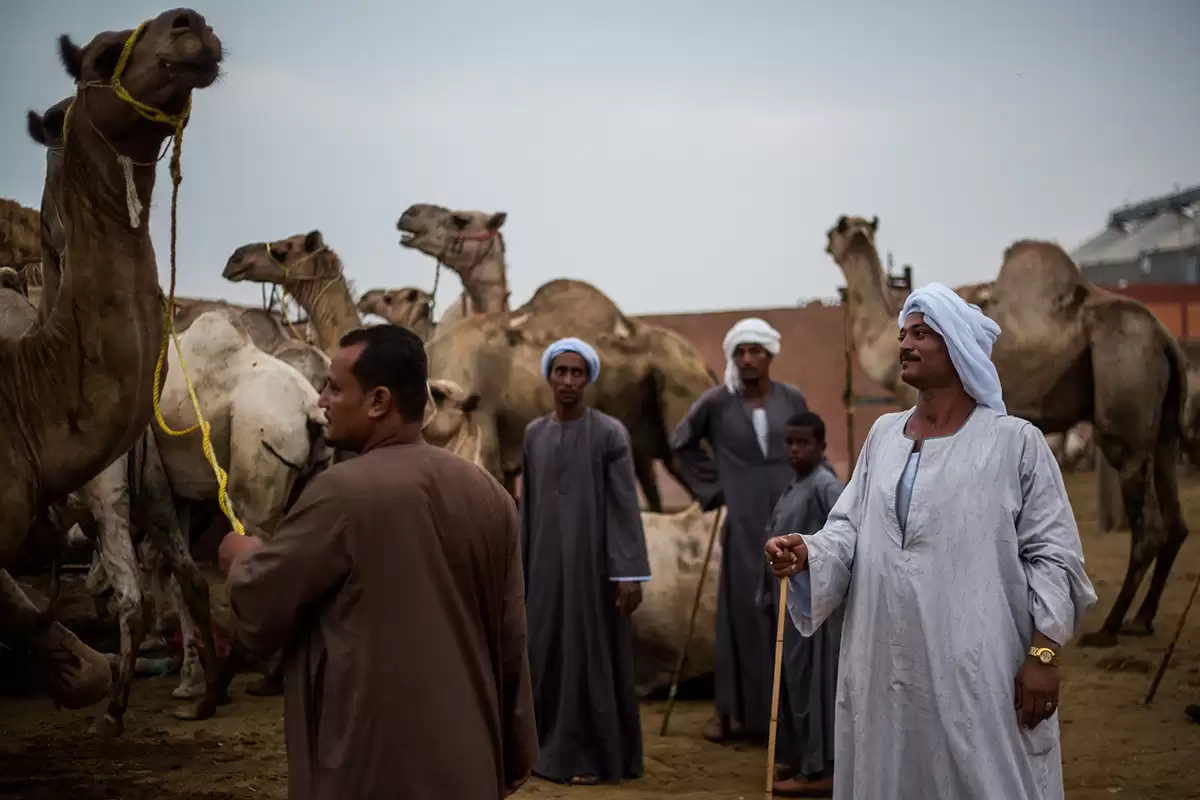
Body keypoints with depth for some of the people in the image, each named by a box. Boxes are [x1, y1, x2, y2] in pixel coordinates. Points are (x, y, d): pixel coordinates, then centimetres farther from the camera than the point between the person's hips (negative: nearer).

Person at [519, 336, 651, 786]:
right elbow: (527, 502, 13)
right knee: (548, 652, 9)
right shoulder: (534, 434, 8)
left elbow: (626, 504, -10)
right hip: (546, 560, 5)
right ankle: (551, 748, 20)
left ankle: (596, 755, 7)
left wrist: (630, 573, -16)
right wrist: (519, 563, 11)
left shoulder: (610, 433, -8)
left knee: (592, 652, -1)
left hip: (593, 559, -5)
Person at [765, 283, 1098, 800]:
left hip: (977, 668, -5)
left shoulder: (1016, 441, -3)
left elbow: (1052, 554, -5)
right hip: (886, 666, 5)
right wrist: (808, 554, -12)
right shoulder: (882, 434, 13)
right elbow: (851, 526, 9)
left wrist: (1044, 652, -12)